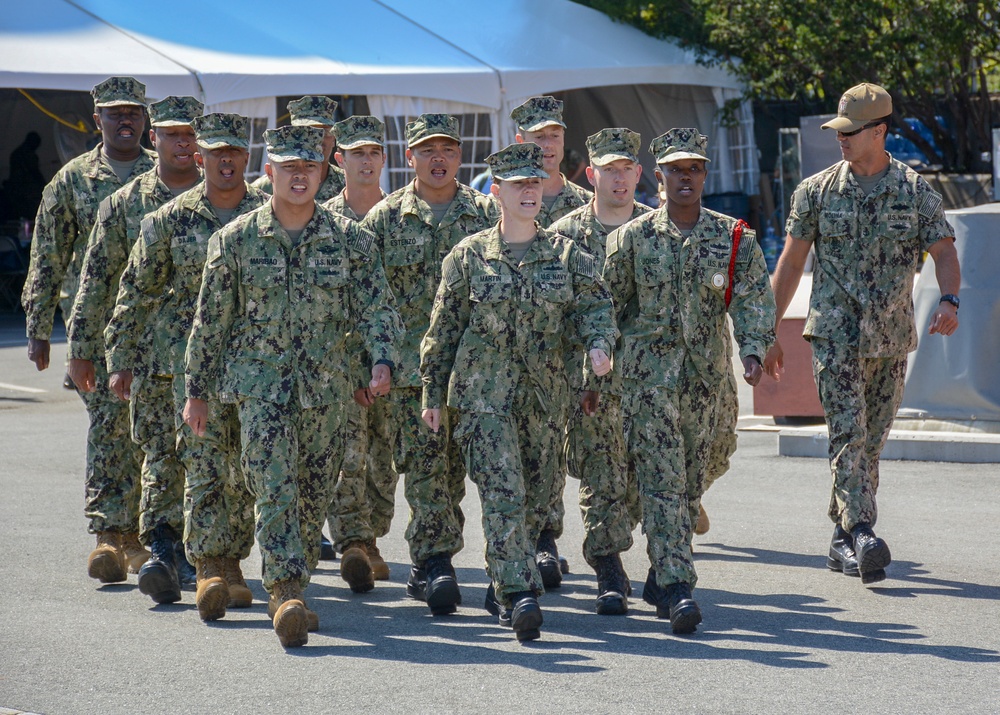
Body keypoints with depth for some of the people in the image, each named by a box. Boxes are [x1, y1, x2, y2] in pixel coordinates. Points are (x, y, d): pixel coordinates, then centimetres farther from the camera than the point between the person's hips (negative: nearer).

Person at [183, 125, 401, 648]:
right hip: (260, 383, -2)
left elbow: (376, 308, 2)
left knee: (314, 494, 9)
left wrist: (382, 360, -16)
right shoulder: (236, 240, -1)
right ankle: (287, 593, -21)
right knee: (274, 486, -15)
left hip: (324, 388, 2)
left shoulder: (350, 241, 2)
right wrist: (196, 392, 8)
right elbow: (211, 320, 6)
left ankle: (289, 590, 25)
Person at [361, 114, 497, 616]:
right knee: (425, 461, -10)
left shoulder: (486, 214, 9)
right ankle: (435, 563, -10)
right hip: (411, 362, -2)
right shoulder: (385, 218, 5)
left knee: (450, 467, 6)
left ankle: (427, 564, 17)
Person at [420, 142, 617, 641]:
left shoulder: (567, 255, 7)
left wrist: (599, 343, -17)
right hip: (484, 392, -3)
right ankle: (519, 594, -20)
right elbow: (443, 328, 6)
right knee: (503, 492, -16)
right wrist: (433, 393, 7)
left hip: (544, 394, 3)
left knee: (534, 498, 10)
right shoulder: (469, 256, 2)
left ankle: (502, 587, 28)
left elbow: (595, 304, 6)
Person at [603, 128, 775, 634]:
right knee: (662, 480, -11)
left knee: (691, 482, 11)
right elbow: (609, 306, 6)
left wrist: (753, 350, -20)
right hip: (648, 372, -3)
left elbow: (754, 298, -3)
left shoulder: (733, 238, 3)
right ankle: (676, 589, -16)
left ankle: (660, 577, 26)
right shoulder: (632, 238, 1)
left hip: (706, 377, 3)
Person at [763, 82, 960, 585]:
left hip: (891, 338, 2)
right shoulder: (817, 192, 3)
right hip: (834, 333, -2)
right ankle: (863, 535, -25)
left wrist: (949, 300, -23)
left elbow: (944, 251, -2)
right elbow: (789, 265, 7)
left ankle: (842, 540, 20)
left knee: (871, 441, 8)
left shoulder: (916, 192, 3)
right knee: (848, 433, -16)